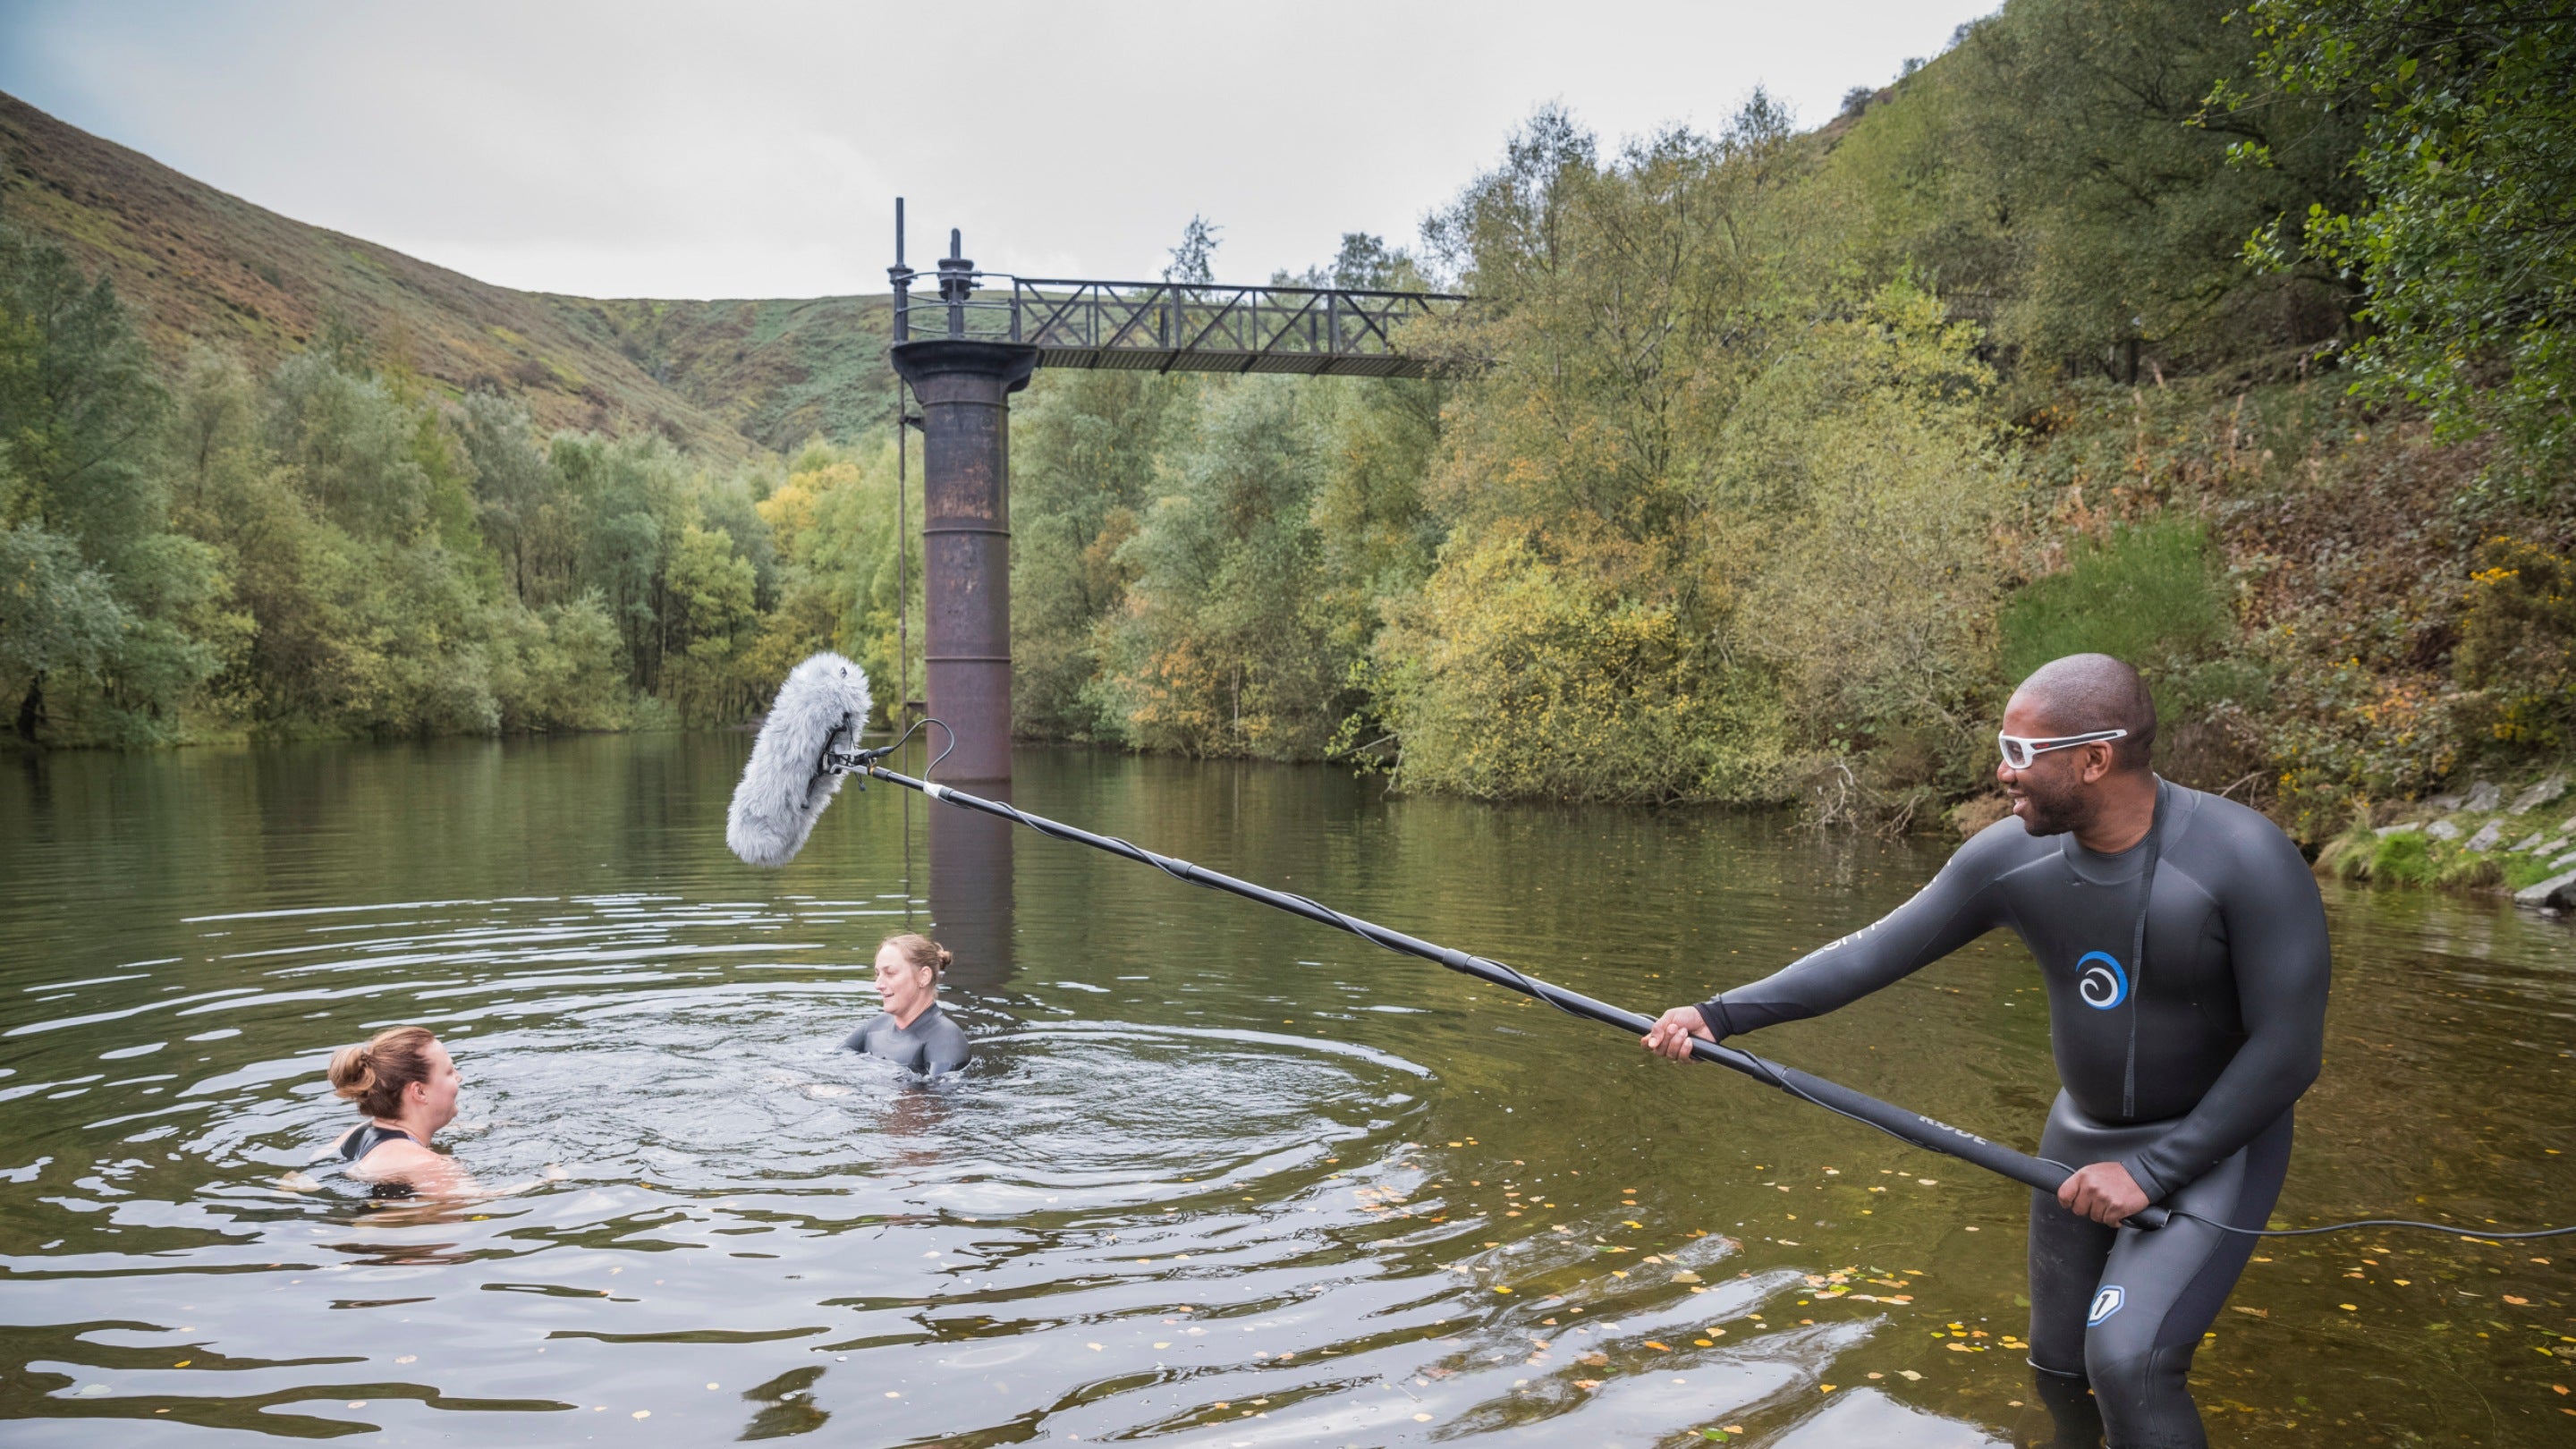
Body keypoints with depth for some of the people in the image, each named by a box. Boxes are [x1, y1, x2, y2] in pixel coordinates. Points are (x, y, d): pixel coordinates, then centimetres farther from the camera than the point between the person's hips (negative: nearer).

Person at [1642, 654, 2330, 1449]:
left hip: (2215, 1144, -5)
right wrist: (1722, 1012, -14)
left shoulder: (2245, 859, -28)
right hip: (2086, 1134, 5)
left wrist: (2152, 1170, -23)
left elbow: (2287, 1050, -24)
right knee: (2059, 1367, 17)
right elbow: (1873, 952, -9)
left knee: (2126, 1361, -24)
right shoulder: (2011, 856, -14)